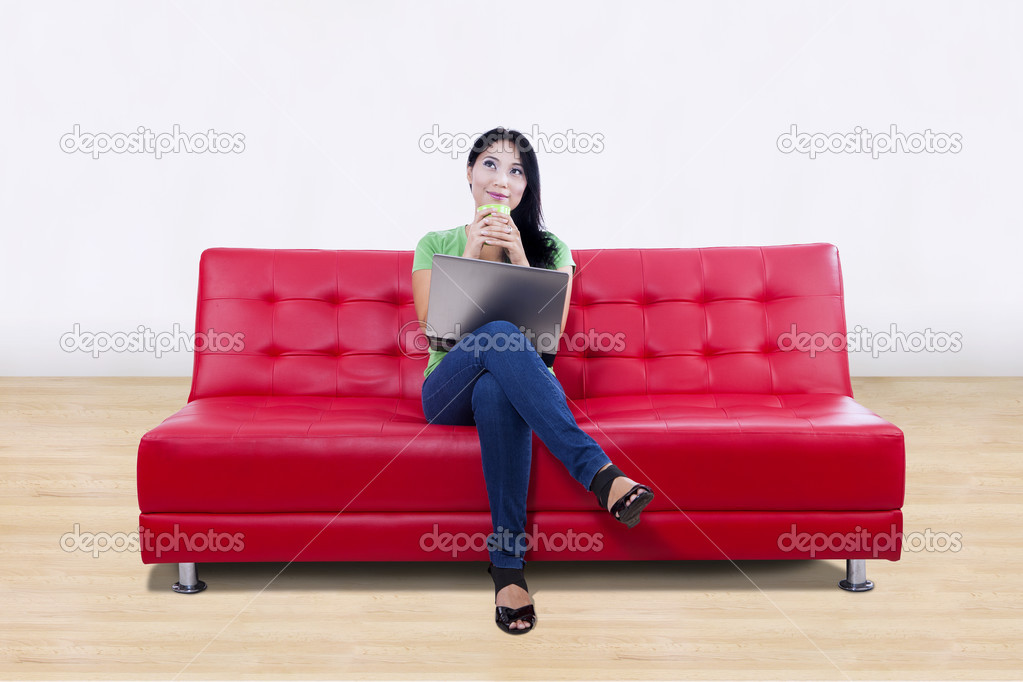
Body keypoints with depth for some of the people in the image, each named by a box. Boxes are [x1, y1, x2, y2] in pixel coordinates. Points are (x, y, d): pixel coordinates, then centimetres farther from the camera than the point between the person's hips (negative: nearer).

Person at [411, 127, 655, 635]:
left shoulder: (551, 250, 14)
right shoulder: (436, 245, 13)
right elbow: (432, 327, -1)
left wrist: (518, 257, -8)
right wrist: (470, 255, -7)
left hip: (520, 383, 1)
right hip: (448, 390, 0)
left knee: (496, 390, -40)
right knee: (499, 335, -37)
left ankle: (507, 560, -40)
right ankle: (596, 469, -47)